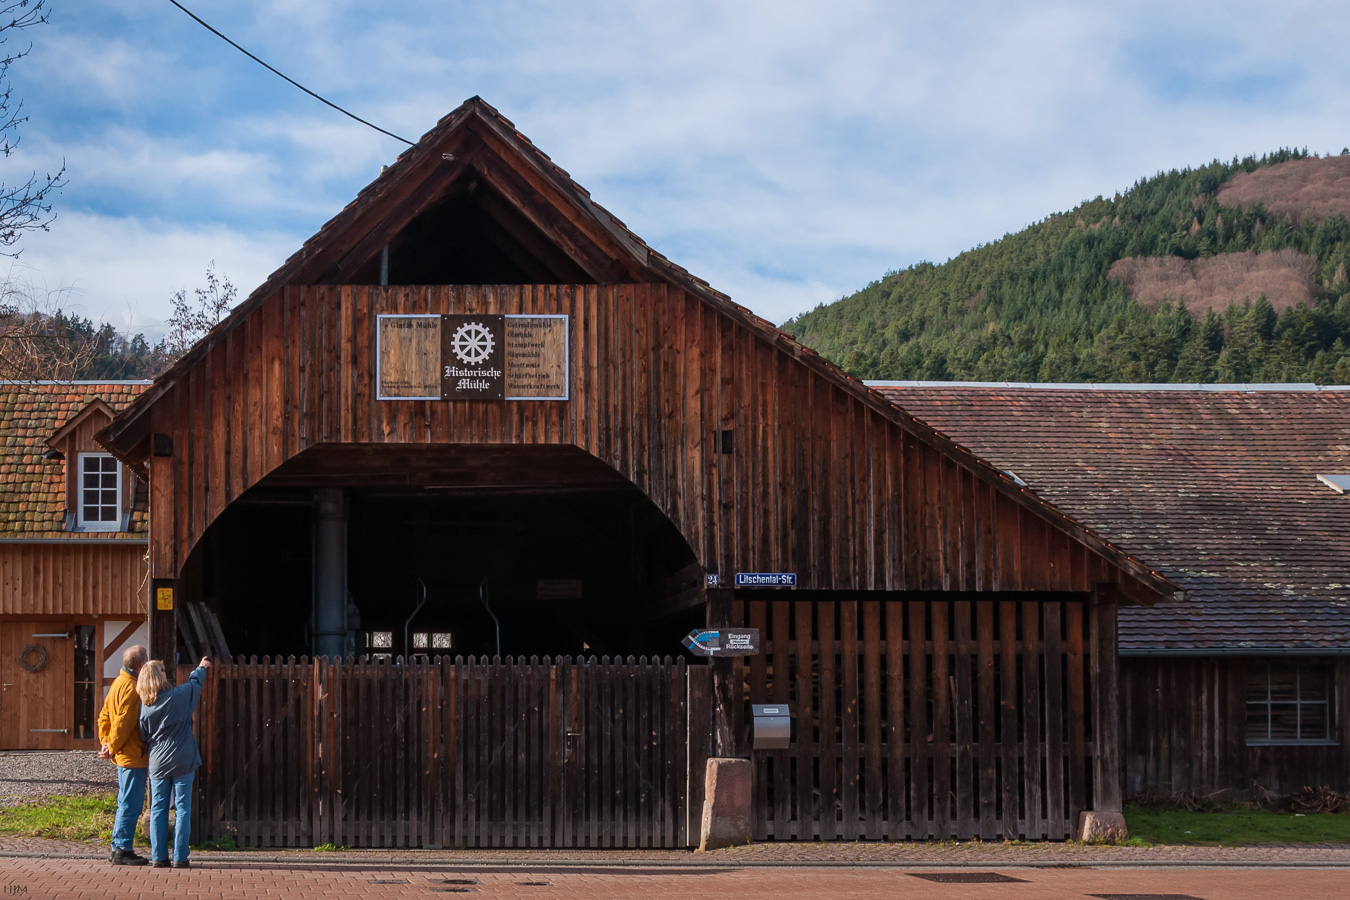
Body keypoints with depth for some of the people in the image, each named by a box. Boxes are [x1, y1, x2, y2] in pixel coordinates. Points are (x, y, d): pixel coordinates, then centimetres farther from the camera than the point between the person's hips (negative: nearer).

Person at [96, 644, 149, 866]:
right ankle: (122, 850, -4)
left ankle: (117, 848, 20)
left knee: (126, 803, 16)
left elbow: (104, 716, 17)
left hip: (123, 756, 10)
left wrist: (105, 742, 10)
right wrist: (112, 748, -11)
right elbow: (123, 723, -20)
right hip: (133, 756, -10)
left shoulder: (118, 683, 14)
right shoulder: (132, 688, -17)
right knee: (131, 804, -5)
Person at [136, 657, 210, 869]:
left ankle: (158, 857, 8)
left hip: (158, 763, 3)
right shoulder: (178, 696, -10)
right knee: (183, 809, 3)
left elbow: (144, 736, 6)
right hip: (182, 762, -3)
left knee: (158, 810, 9)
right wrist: (201, 668, 30)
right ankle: (180, 857, 1)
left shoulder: (144, 707, -3)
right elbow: (195, 682, 10)